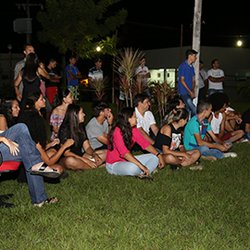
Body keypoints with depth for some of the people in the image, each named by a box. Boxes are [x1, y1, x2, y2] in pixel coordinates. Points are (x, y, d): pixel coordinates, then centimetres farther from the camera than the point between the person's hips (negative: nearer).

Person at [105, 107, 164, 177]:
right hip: (114, 164, -9)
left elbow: (145, 144, 1)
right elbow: (124, 152, -32)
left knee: (154, 158, -2)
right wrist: (141, 166, -38)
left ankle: (142, 174, -26)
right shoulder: (117, 131, -23)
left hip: (127, 160, 9)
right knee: (134, 167, -39)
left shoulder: (133, 129, 1)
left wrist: (158, 155, -13)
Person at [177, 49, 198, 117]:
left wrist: (193, 91, 1)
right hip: (184, 92, -7)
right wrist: (190, 92, -14)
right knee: (193, 109, -17)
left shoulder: (192, 67, 13)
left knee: (188, 109, 8)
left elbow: (193, 80, 16)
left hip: (190, 92, 7)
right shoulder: (183, 66, -10)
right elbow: (182, 80, -13)